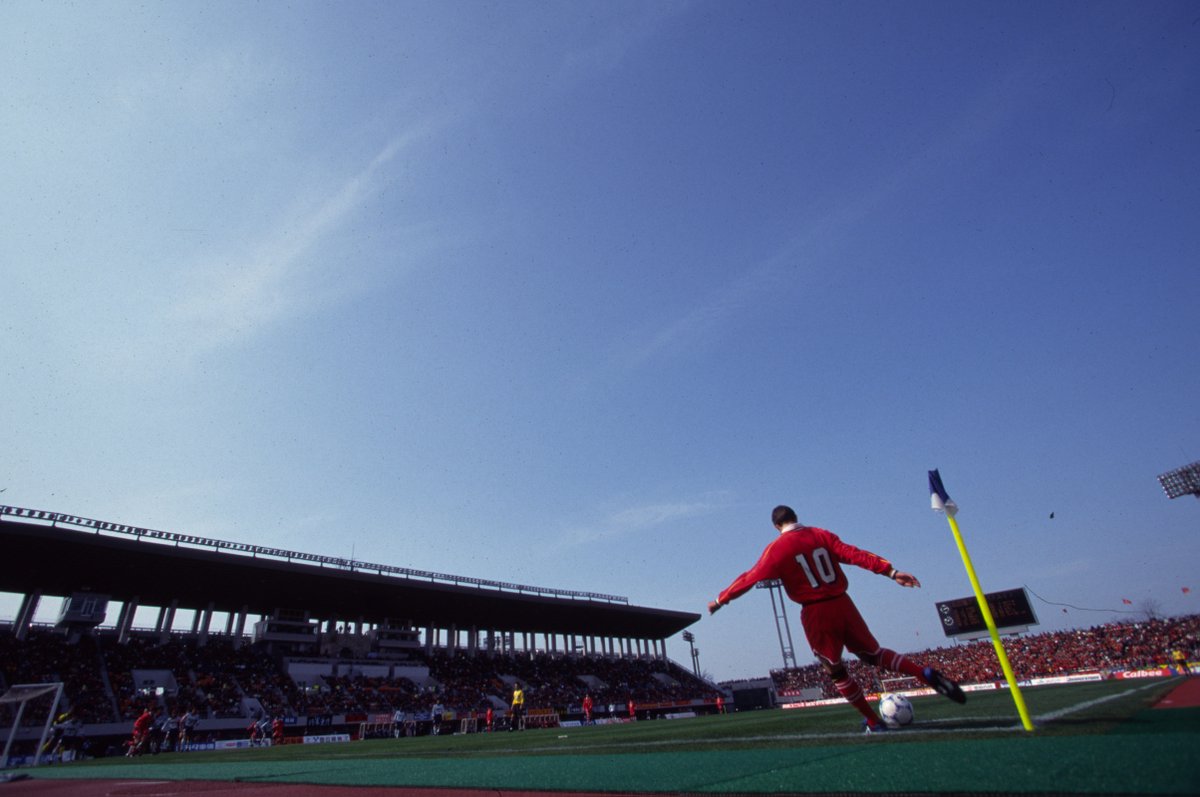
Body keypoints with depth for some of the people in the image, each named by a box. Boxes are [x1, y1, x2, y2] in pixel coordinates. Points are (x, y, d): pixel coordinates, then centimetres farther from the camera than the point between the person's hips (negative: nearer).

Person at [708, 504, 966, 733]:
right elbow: (856, 555, -6)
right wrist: (891, 572, -7)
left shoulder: (777, 548, -7)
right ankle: (927, 674, 5)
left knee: (836, 671, 16)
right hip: (842, 603, 4)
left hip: (816, 613, -4)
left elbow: (751, 578, -5)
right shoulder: (822, 535, 4)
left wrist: (720, 600, 4)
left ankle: (874, 722, 22)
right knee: (873, 653, 23)